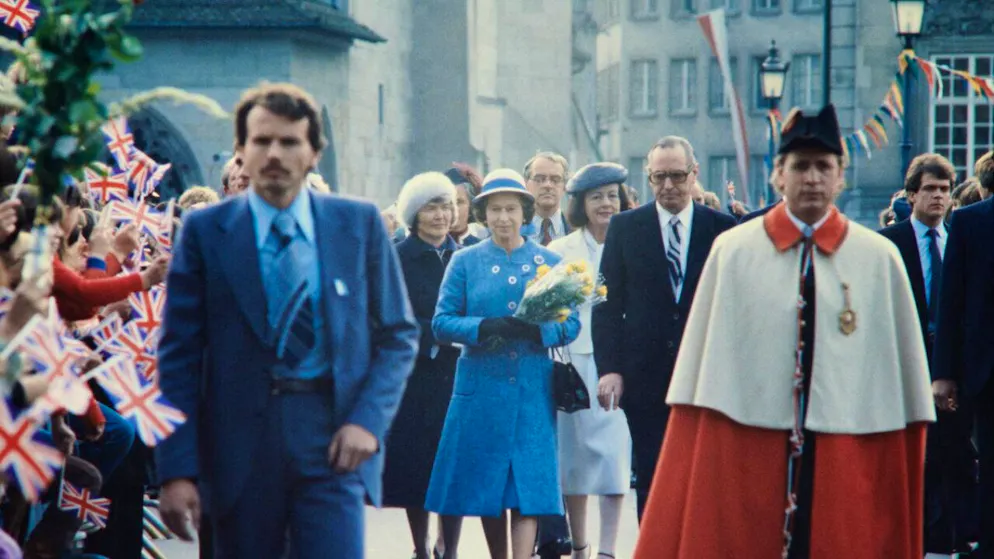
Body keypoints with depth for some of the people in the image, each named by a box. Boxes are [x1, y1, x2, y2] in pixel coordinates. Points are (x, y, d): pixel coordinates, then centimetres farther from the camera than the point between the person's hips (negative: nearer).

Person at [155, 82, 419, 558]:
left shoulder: (359, 224, 7)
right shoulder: (205, 231, 3)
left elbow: (398, 335, 10)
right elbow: (179, 354, 0)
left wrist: (368, 420, -6)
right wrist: (177, 469, -7)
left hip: (332, 443, 0)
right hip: (240, 443, 0)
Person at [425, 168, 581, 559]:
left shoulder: (549, 261, 7)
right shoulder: (465, 261, 5)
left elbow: (571, 324, 4)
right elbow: (441, 323, 0)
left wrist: (538, 330, -17)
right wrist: (483, 328, -18)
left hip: (533, 392, 0)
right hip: (481, 390, 0)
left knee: (529, 484, -7)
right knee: (485, 483, 6)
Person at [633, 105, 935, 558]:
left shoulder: (880, 260, 4)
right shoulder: (732, 252, 3)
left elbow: (903, 369, 6)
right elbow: (704, 360, 4)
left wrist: (908, 449, 3)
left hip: (847, 461, 0)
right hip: (746, 449, 0)